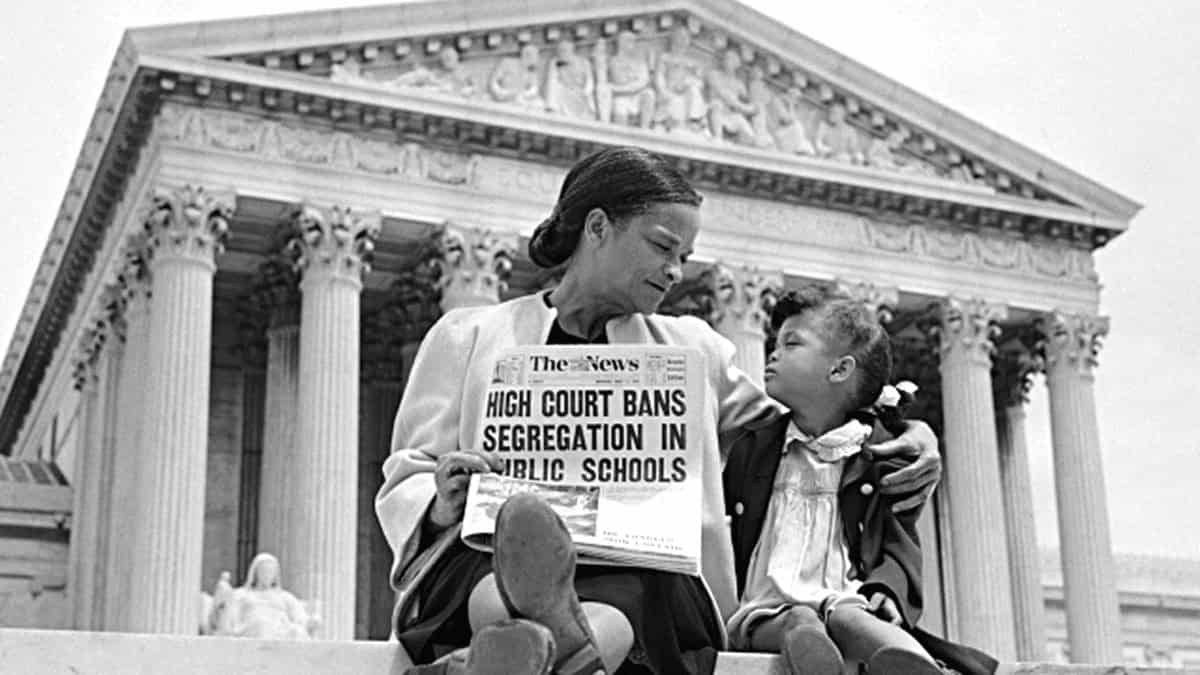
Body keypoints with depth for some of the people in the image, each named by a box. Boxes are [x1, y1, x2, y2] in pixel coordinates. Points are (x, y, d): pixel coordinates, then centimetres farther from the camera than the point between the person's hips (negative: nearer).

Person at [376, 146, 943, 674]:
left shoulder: (692, 349, 27)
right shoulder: (469, 336, 19)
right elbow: (406, 480, 16)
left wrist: (909, 435, 14)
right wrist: (441, 503, -9)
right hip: (488, 556, -1)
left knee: (606, 623, -40)